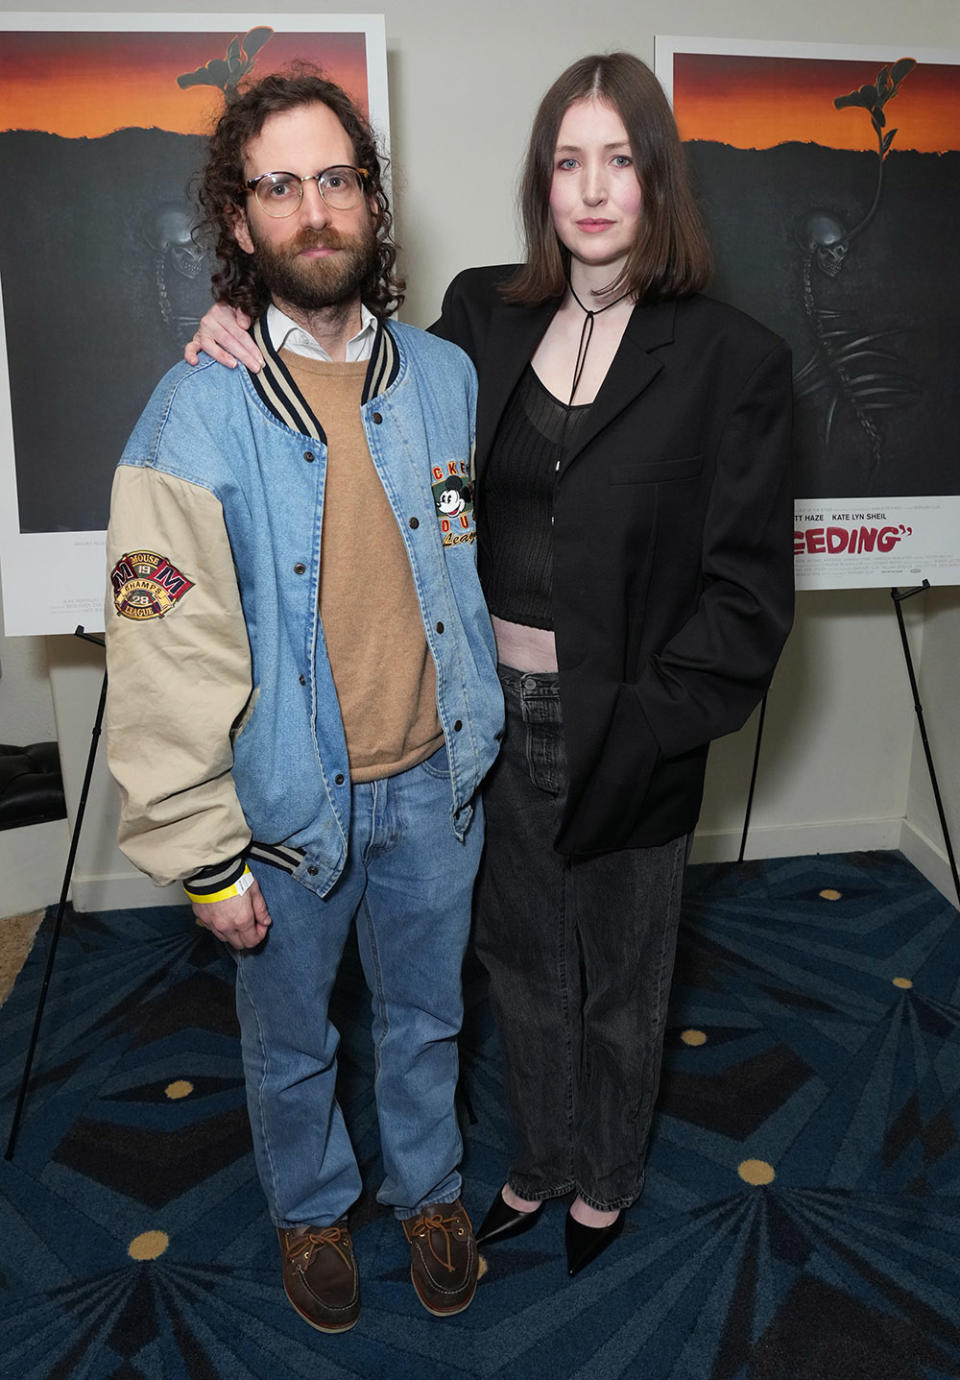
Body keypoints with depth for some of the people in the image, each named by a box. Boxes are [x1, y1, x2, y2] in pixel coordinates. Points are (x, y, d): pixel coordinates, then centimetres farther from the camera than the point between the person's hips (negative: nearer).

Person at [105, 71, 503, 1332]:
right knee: (292, 1042, 20)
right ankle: (311, 1209, 50)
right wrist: (206, 857, -13)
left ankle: (429, 1187, 52)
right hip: (288, 799, -3)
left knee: (425, 1015, 23)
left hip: (433, 779, 3)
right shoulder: (200, 414, -15)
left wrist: (481, 733, 11)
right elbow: (168, 658, -15)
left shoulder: (446, 374, -1)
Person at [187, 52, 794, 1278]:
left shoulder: (731, 359, -9)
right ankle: (540, 1161, 50)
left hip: (624, 733, -3)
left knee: (619, 978, 19)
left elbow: (746, 590, -9)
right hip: (495, 712, 3)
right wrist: (265, 360, -6)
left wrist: (647, 721, -17)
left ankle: (608, 1176, 49)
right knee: (523, 963, 22)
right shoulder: (482, 317, 1)